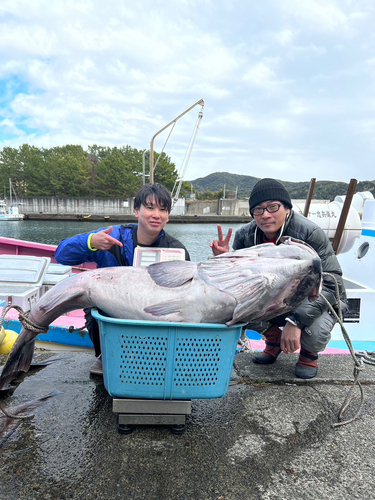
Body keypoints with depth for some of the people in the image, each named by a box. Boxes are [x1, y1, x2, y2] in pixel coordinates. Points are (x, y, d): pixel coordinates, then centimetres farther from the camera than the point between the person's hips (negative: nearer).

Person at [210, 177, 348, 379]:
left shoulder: (310, 233, -27)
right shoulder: (245, 235, -14)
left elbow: (330, 282, -27)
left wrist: (295, 320, -37)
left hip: (318, 300, -4)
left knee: (314, 333, -36)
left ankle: (309, 352, 7)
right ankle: (273, 338, 10)